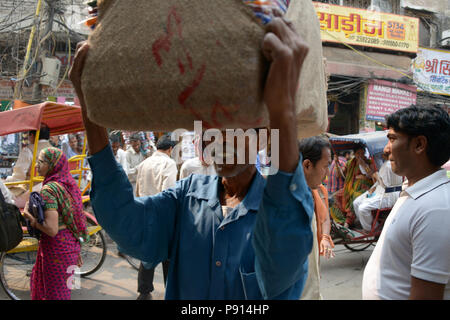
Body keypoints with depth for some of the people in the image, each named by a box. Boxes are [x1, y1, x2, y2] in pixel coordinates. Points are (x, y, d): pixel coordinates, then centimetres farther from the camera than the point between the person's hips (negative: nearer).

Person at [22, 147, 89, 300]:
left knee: (55, 292, 9)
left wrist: (32, 219, -11)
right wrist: (76, 250, 19)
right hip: (71, 243, 8)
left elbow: (52, 229, -26)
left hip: (56, 247, -8)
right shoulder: (69, 184, 4)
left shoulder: (48, 190, -20)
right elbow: (75, 219, 10)